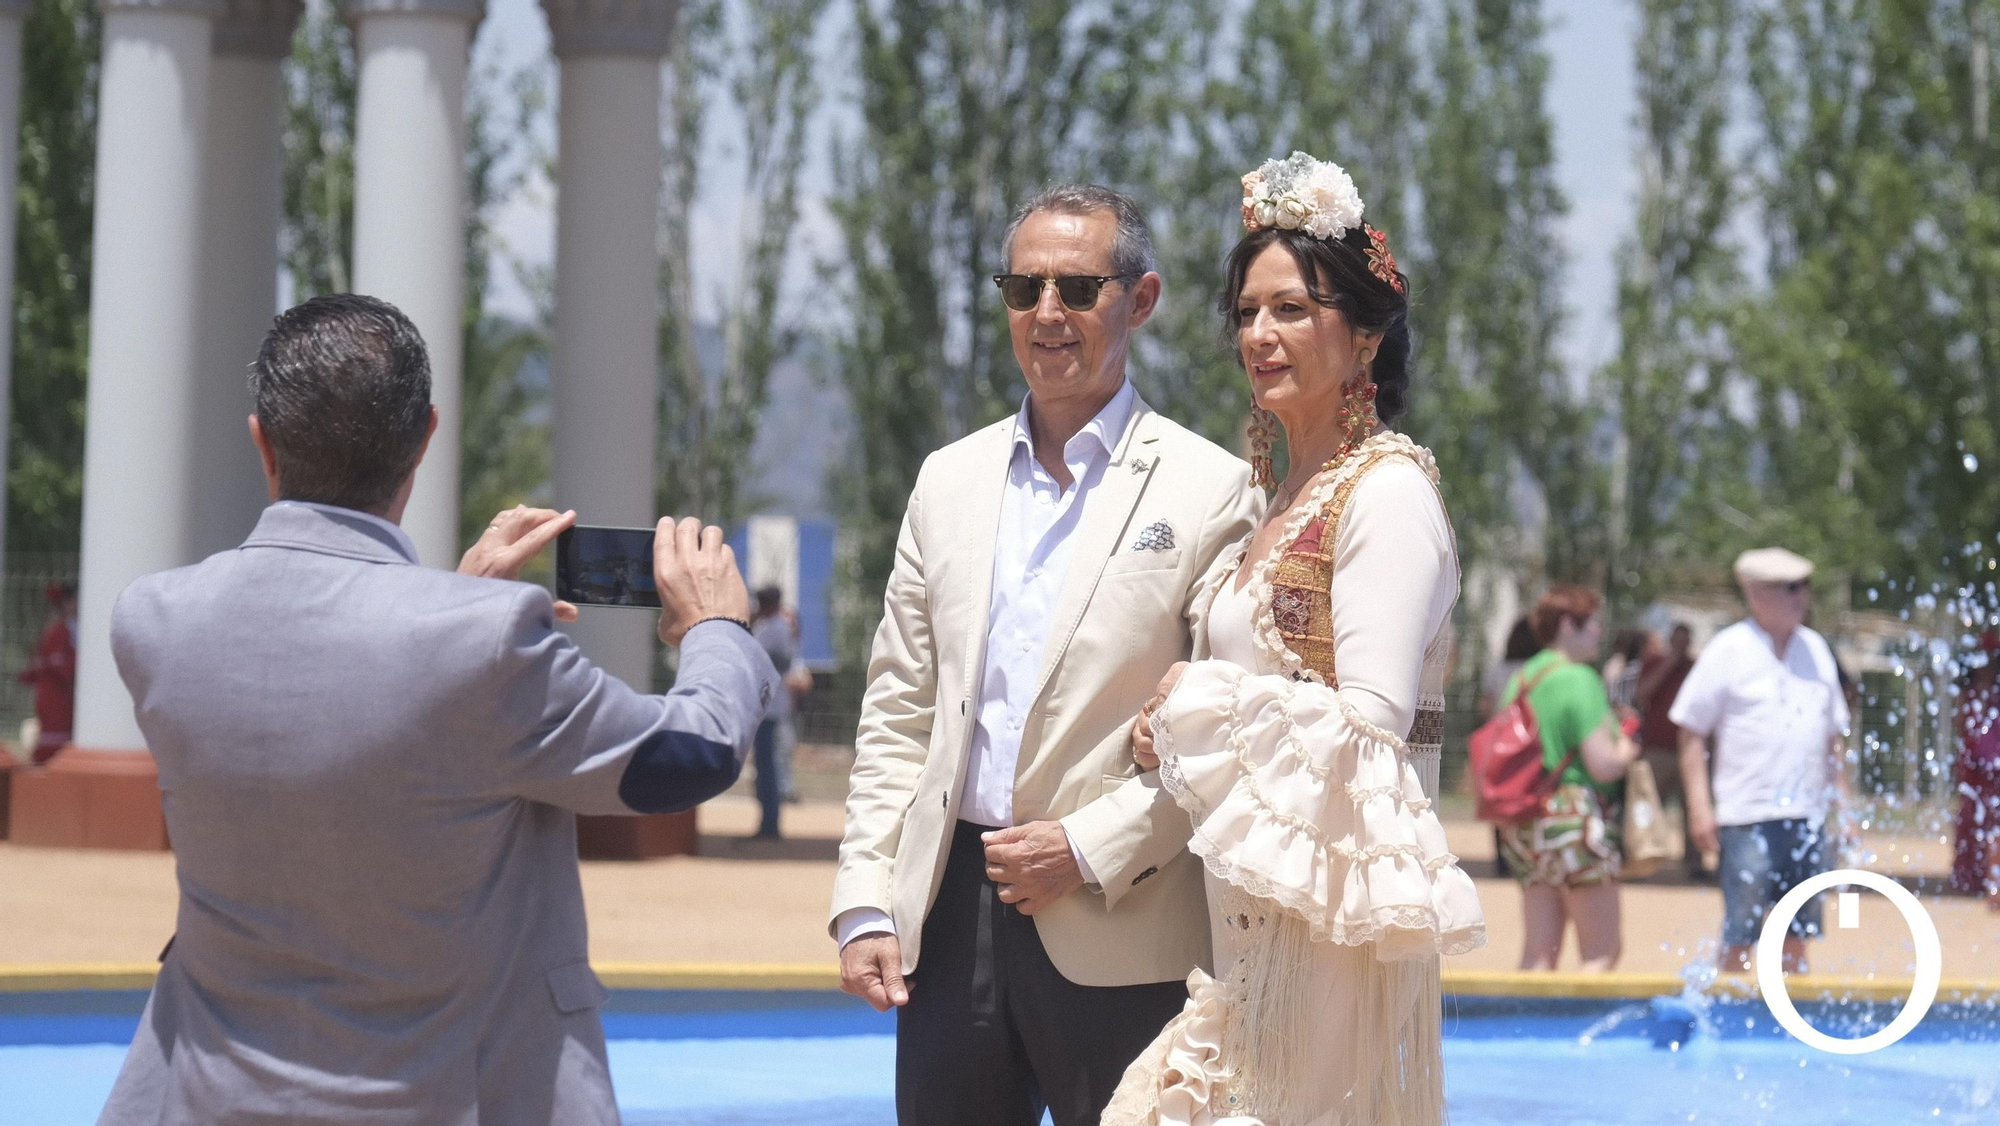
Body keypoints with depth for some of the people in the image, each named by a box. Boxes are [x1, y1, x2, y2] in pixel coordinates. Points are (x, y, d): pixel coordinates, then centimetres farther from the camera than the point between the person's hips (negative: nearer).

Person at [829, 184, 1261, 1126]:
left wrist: (1088, 848, -14)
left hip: (1114, 934, -4)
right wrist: (866, 900, 4)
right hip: (949, 918, 4)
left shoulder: (1209, 491, -2)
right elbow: (897, 712, 13)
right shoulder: (951, 480, 13)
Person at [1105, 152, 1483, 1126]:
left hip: (1333, 907, -9)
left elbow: (1373, 721, -19)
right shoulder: (1286, 500, 17)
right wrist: (1182, 726, 6)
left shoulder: (1388, 490, -10)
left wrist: (1202, 701, -9)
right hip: (1254, 917, 9)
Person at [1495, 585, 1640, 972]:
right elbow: (1603, 765, -17)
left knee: (1538, 951, 7)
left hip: (1526, 825, 8)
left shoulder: (1520, 679, 13)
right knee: (1602, 950, -1)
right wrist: (1628, 749, 3)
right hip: (1575, 820, -8)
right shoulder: (1580, 680, -11)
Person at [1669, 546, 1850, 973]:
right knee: (1740, 935, -4)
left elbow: (1835, 731, 21)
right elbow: (1692, 733, -4)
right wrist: (1700, 806, -10)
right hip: (1747, 816, -5)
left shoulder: (1815, 649, 13)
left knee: (1797, 934, 9)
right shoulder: (1729, 651, -4)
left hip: (1807, 815, 5)